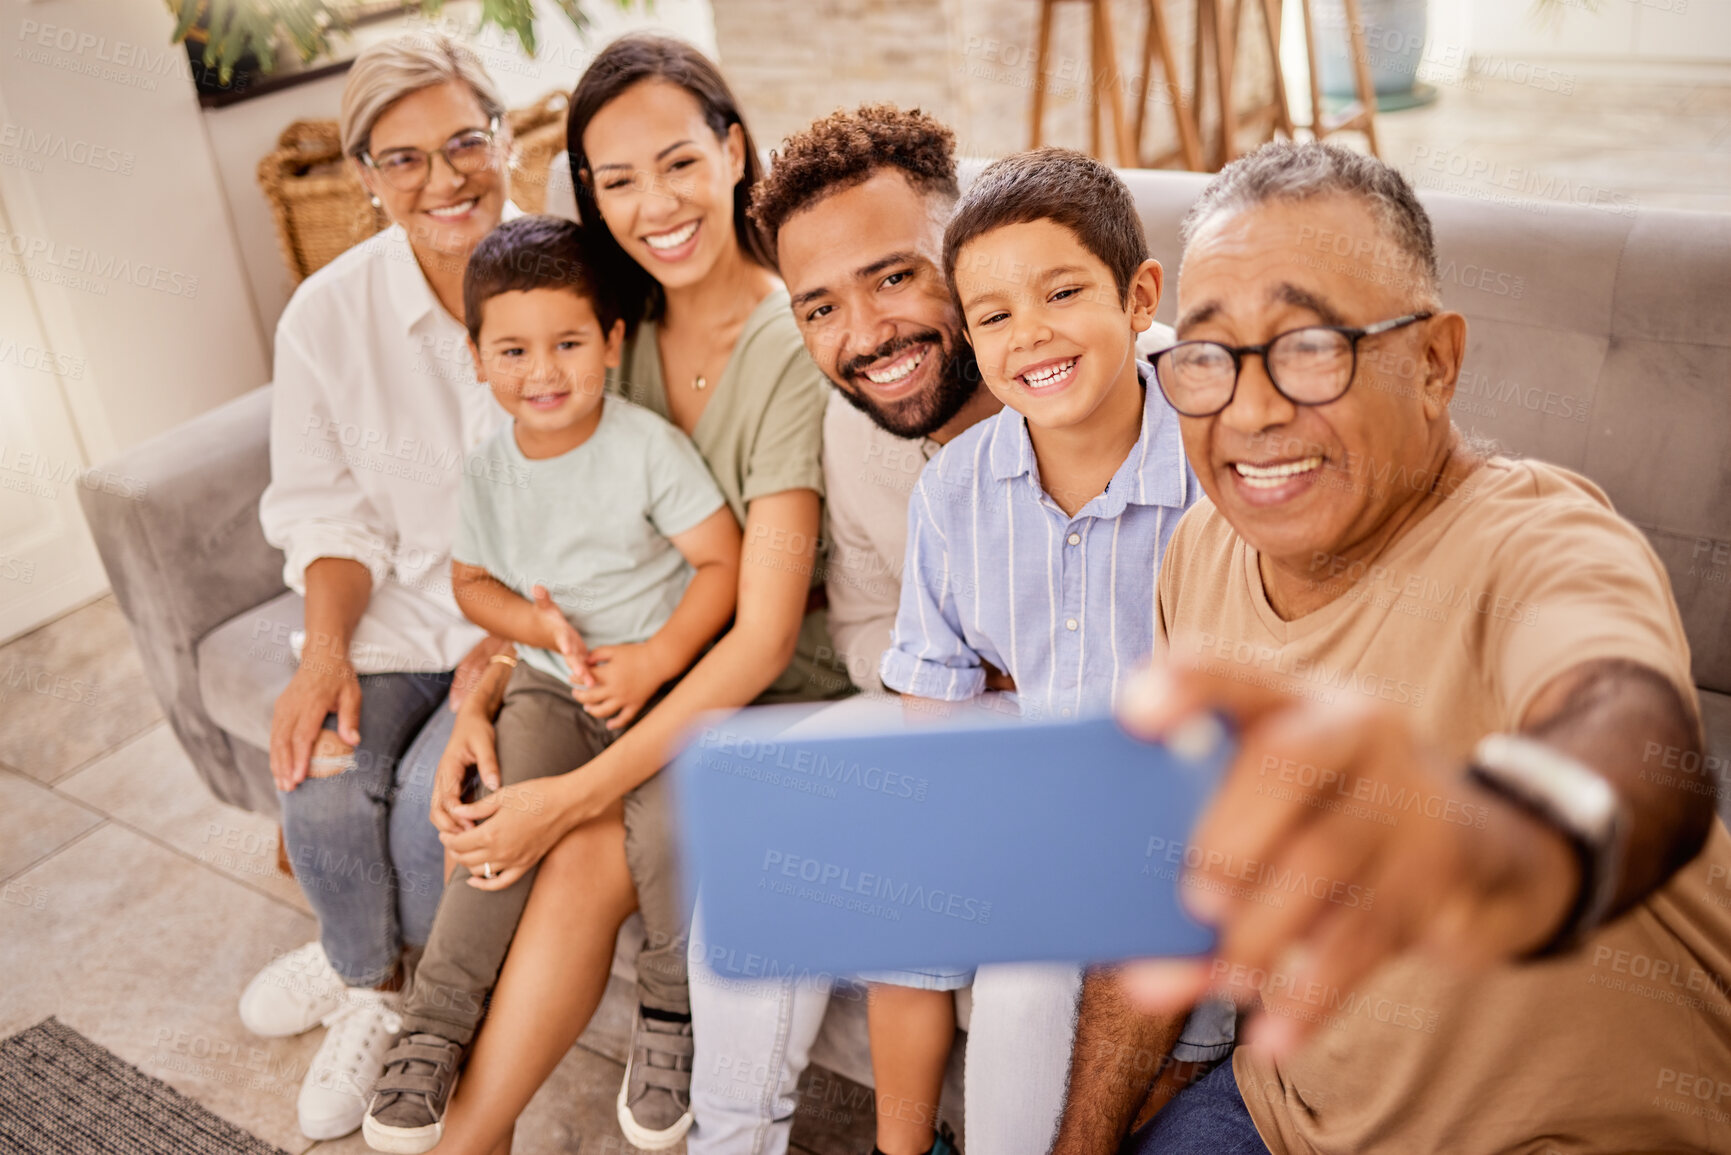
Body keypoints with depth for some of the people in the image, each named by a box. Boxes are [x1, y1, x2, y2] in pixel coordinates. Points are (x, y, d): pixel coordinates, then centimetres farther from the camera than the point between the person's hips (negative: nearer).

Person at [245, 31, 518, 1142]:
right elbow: (332, 510, 3)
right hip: (405, 601, 3)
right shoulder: (330, 315, -5)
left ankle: (366, 961, 18)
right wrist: (325, 650, -12)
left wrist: (514, 634, -16)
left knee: (433, 790, -20)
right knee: (321, 786, -17)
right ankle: (375, 978, 18)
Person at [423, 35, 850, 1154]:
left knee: (596, 845, -26)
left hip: (787, 681, -5)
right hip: (651, 663, 5)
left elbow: (764, 637, -22)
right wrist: (484, 692, -8)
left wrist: (576, 794, -24)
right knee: (586, 846, -22)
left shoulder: (795, 351, -20)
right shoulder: (625, 335, 2)